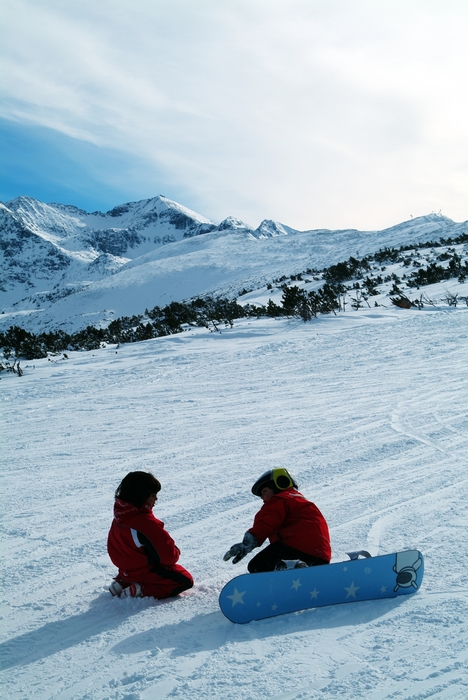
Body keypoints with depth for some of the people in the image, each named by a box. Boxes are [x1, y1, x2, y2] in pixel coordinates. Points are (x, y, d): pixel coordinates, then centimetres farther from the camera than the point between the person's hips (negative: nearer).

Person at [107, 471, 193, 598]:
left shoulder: (120, 516, -5)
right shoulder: (146, 523, -30)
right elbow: (168, 555, -22)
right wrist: (175, 553, 1)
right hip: (144, 572, -9)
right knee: (185, 580, 0)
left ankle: (123, 583, 13)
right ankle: (140, 590, -11)